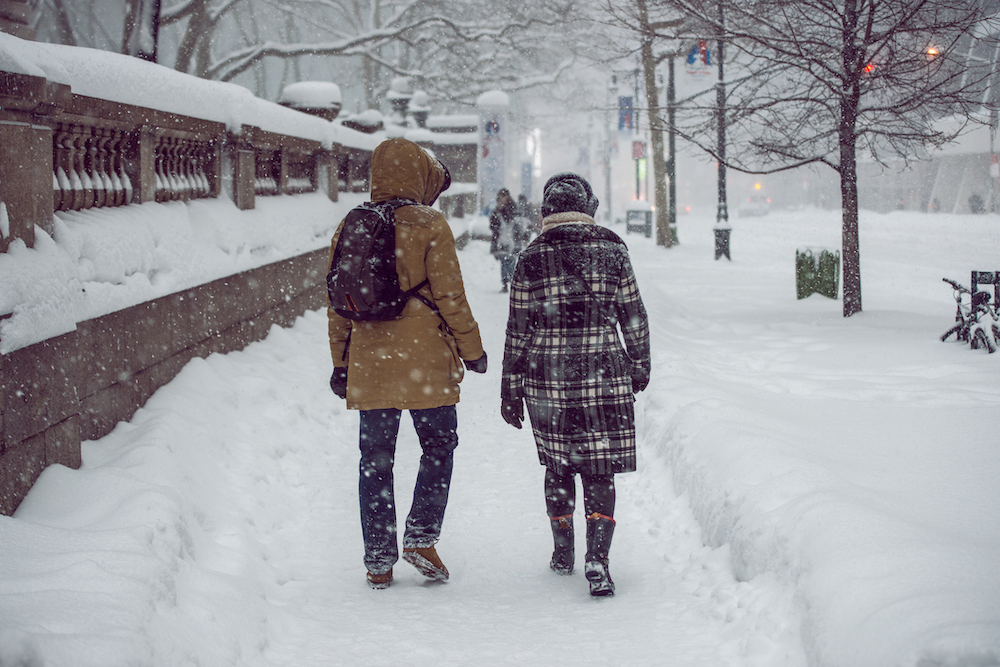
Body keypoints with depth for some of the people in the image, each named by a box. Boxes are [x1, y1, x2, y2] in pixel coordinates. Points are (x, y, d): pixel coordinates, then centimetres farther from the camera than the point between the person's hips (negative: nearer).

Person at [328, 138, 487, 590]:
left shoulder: (350, 227, 6)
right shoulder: (428, 225, -8)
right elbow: (449, 295, -8)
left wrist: (341, 362, 17)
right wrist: (472, 349, 3)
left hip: (368, 361, 4)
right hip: (424, 359, -4)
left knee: (376, 457, 9)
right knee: (438, 445, 14)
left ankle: (379, 562, 11)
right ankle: (421, 538, 5)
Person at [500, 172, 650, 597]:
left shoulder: (530, 260, -2)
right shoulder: (612, 253, 0)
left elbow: (517, 332, 0)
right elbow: (634, 319, 6)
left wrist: (511, 389, 7)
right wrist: (639, 367, 21)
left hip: (546, 383, 1)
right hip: (603, 379, -1)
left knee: (558, 466, 16)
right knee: (599, 472, 3)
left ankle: (562, 553, 26)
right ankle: (597, 558, -9)